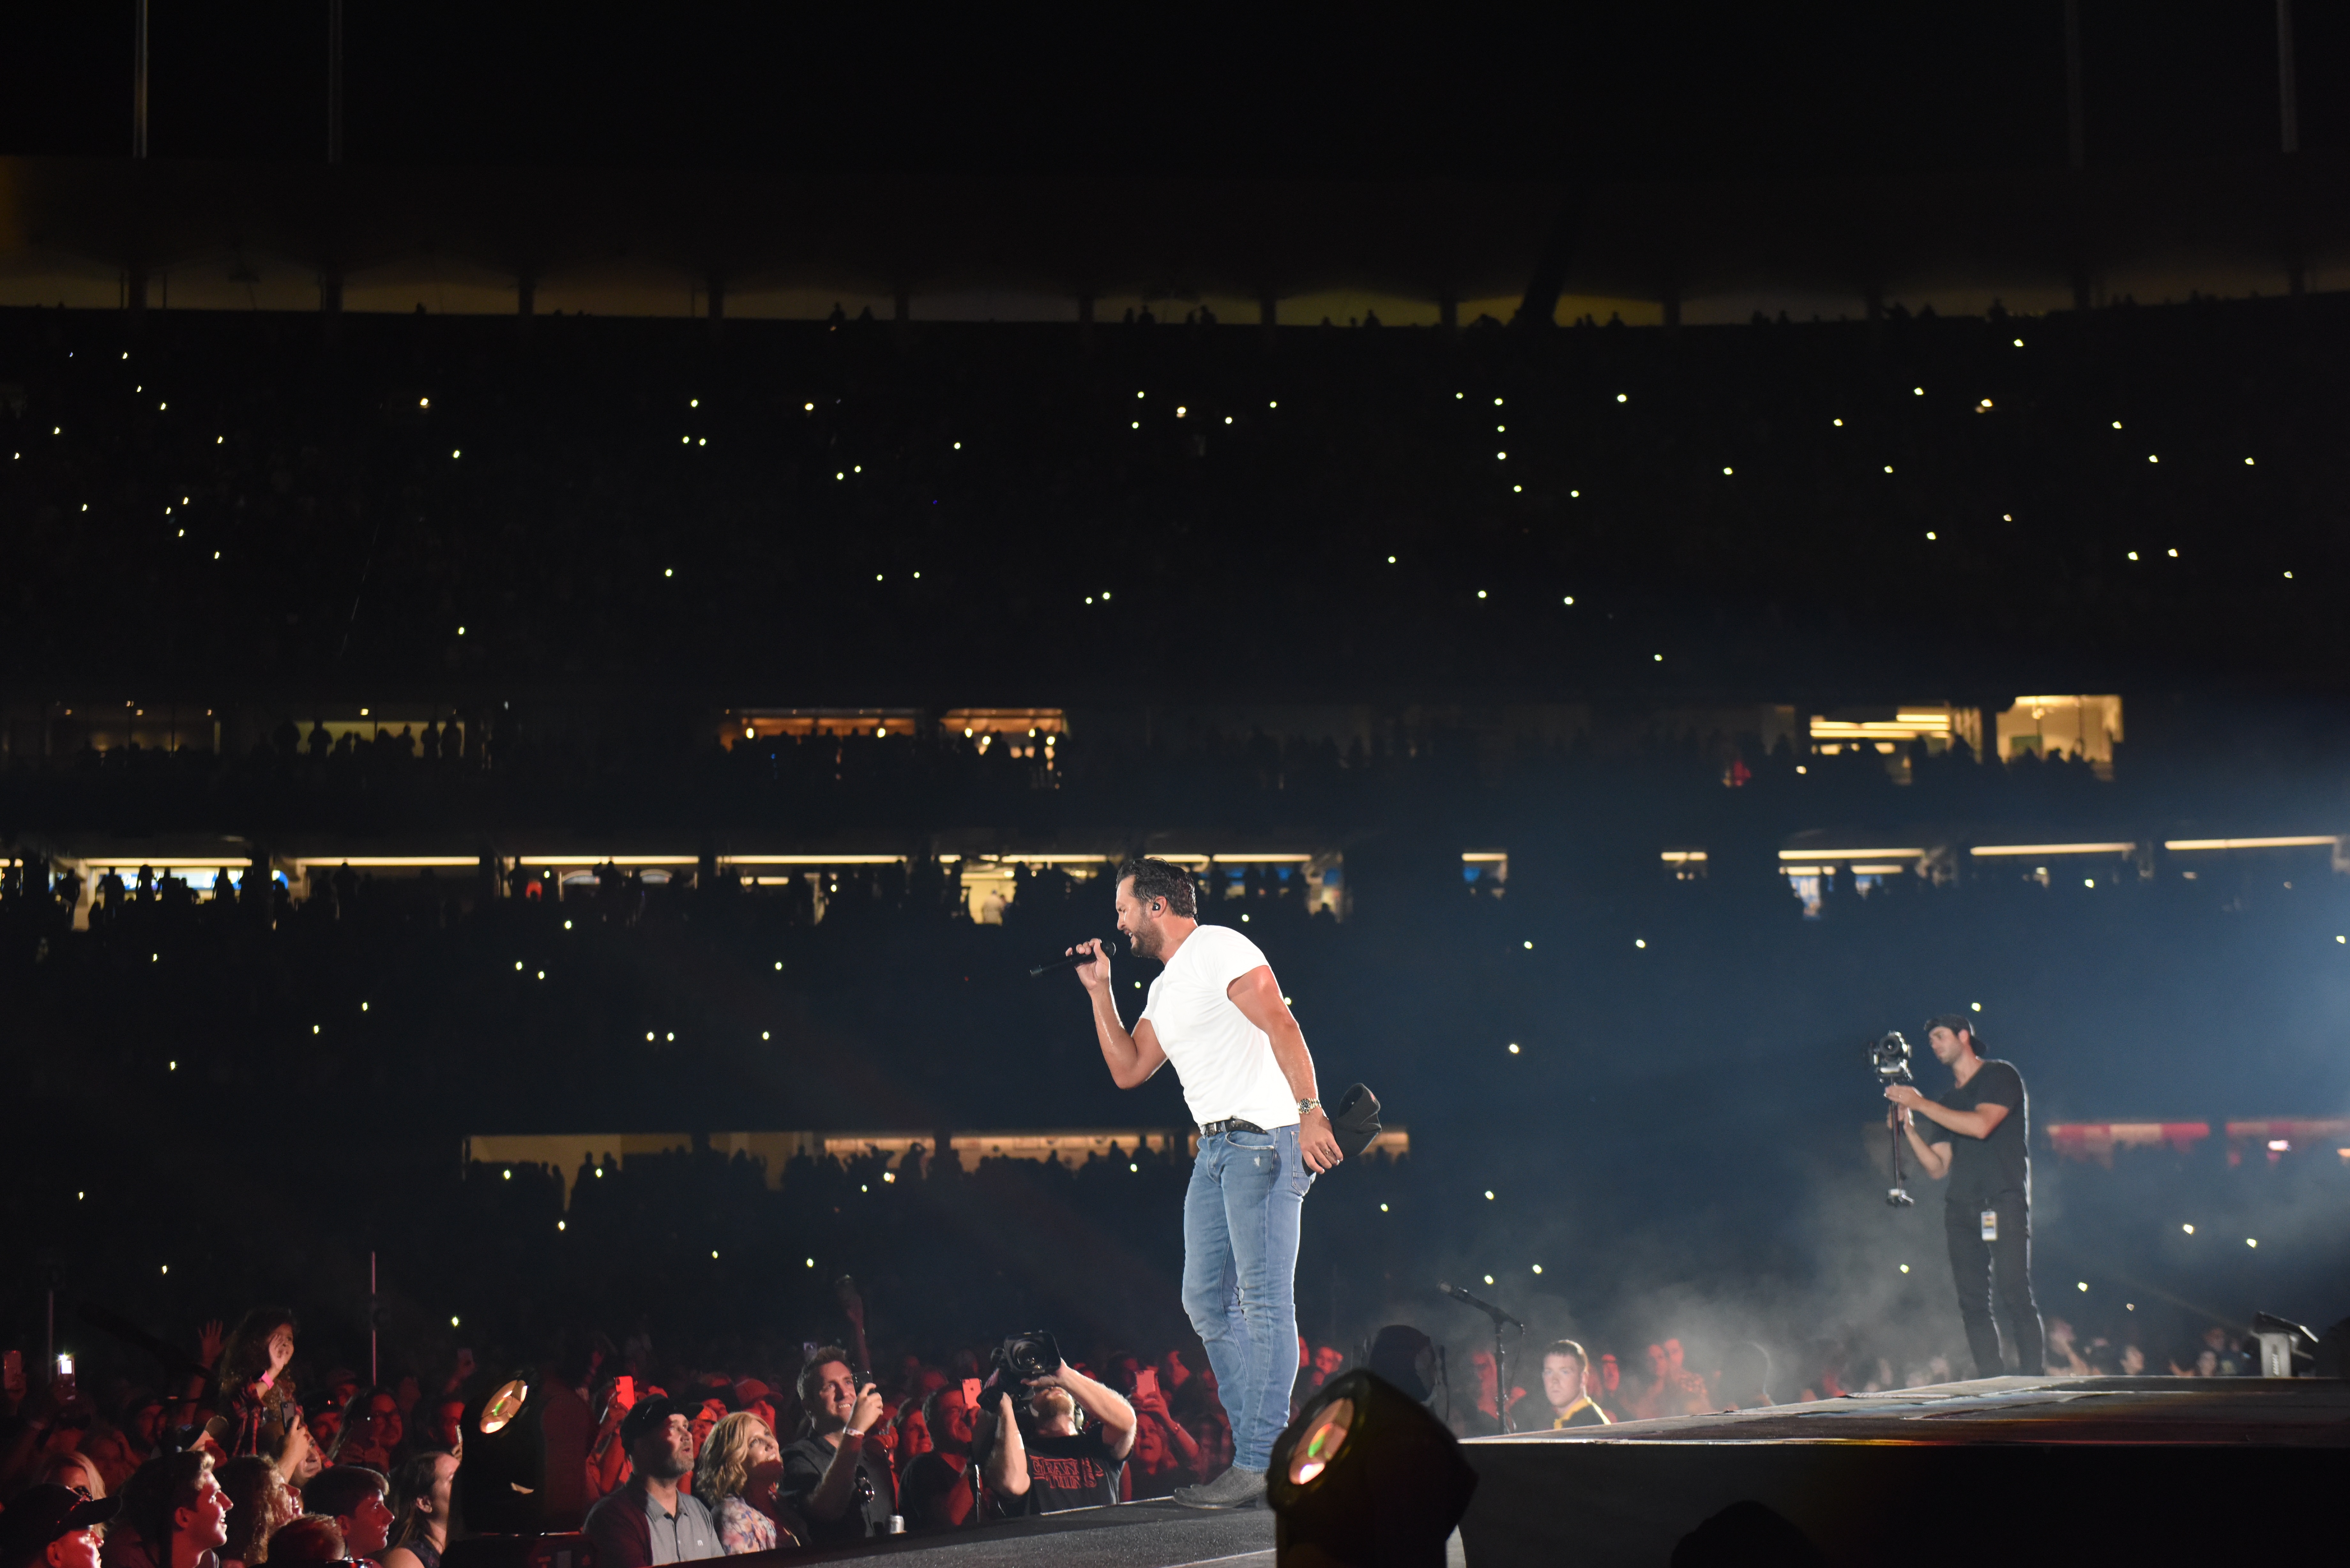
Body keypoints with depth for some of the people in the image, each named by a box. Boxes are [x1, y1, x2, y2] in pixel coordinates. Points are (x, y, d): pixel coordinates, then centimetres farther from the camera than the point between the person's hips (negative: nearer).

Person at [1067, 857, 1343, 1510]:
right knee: (1206, 1300, 8)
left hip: (1263, 1140, -10)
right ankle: (1259, 1449, 12)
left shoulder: (1219, 949, -6)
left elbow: (1282, 1026, -17)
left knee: (1265, 1302, -11)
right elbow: (1129, 1070, 20)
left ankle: (1259, 1465, -14)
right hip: (1216, 1148, 10)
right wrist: (1100, 991, 17)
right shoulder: (1165, 989, 22)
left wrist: (1309, 1109, -27)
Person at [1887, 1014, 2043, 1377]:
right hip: (1961, 1208, 7)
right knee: (1973, 1304, 0)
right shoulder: (1950, 1099, 21)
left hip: (2004, 1202, -6)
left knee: (2014, 1294, -15)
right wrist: (1909, 1128, 2)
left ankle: (2035, 1381, -16)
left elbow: (1981, 1125, -16)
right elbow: (1938, 1168, 17)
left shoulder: (2001, 1076, 2)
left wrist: (1921, 1104, -13)